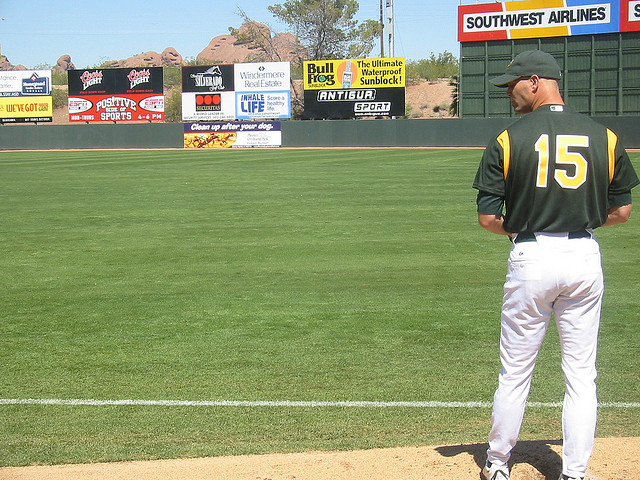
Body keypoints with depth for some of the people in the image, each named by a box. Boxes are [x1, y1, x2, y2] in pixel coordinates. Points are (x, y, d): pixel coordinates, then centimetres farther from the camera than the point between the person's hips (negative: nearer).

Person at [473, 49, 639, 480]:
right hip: (584, 257, 2)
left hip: (531, 258, -2)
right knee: (581, 375, 10)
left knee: (515, 372, 11)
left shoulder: (507, 140, -7)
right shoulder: (605, 137, 1)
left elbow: (488, 218, -7)